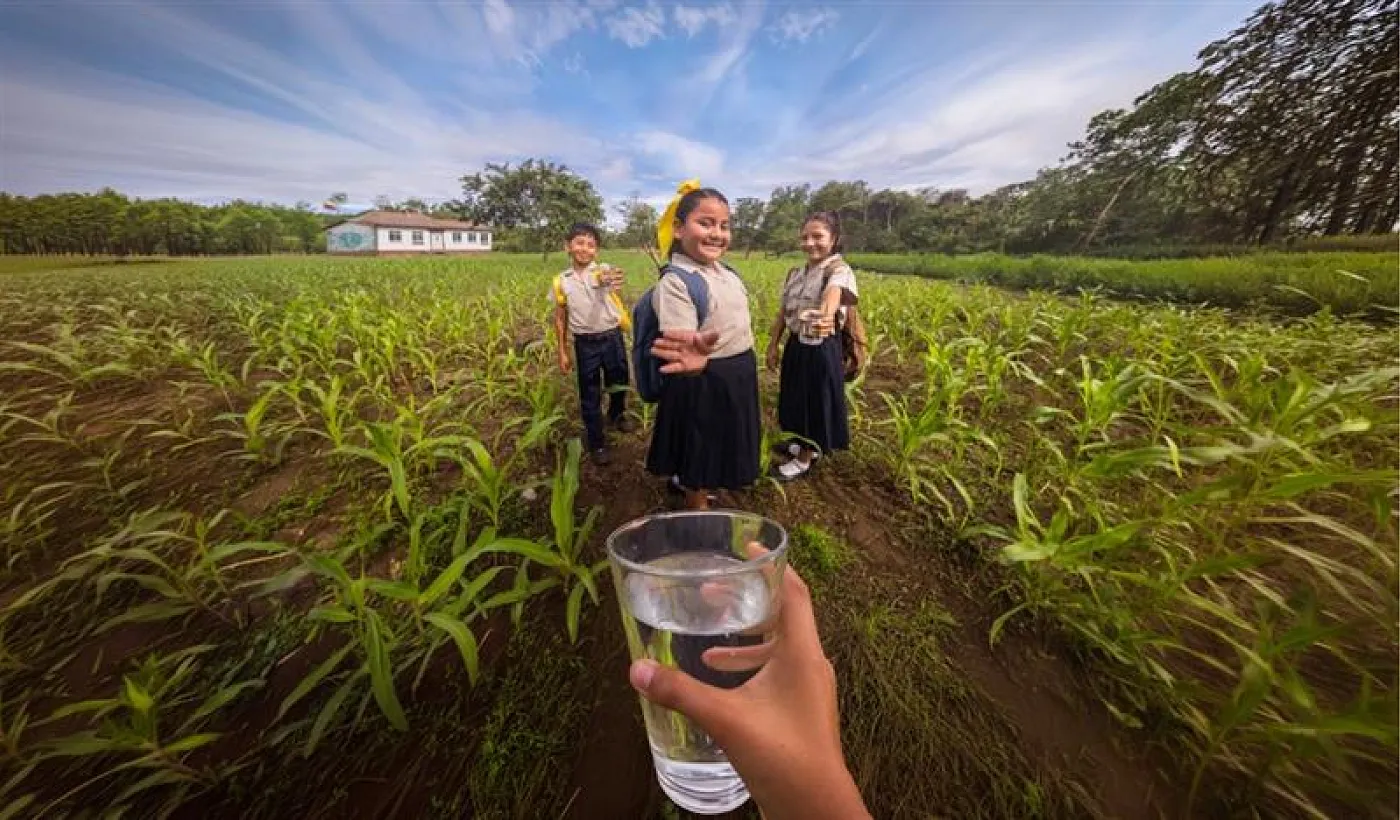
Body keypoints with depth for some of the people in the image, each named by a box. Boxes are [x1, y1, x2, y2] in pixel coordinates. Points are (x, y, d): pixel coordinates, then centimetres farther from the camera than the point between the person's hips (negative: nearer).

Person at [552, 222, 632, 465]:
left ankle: (617, 415, 52)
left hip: (612, 337, 0)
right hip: (585, 343, 1)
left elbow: (606, 280, -33)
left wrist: (610, 282, -59)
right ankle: (596, 443, 24)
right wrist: (562, 352, 5)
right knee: (589, 395, 7)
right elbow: (560, 318, 6)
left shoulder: (604, 270, -7)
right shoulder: (562, 281, 0)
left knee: (619, 383, 19)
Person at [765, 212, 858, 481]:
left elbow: (834, 293, -40)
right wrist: (772, 345, 8)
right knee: (798, 399, 20)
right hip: (796, 346, 8)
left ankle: (803, 459, 24)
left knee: (816, 401, 6)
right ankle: (808, 444, 44)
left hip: (821, 349, -7)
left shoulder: (838, 270, -15)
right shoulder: (795, 273, 7)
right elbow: (782, 313, 10)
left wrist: (826, 317, -61)